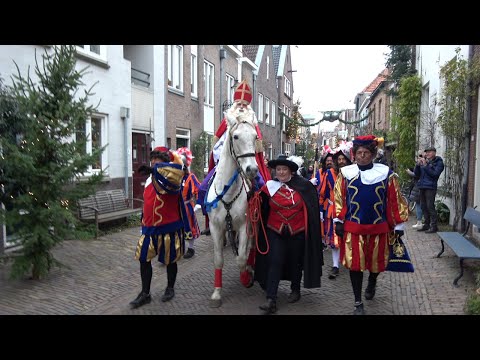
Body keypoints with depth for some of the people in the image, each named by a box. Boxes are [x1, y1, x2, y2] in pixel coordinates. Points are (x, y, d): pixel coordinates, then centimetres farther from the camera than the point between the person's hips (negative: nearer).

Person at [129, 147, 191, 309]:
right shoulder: (149, 181, 9)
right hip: (149, 228, 7)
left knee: (170, 260, 10)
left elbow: (176, 169, -39)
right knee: (144, 259, 8)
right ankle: (145, 294, 22)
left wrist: (154, 169, -40)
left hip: (169, 228, -6)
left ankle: (170, 289, 32)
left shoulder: (171, 181, -14)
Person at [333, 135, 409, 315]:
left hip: (378, 227, 1)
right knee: (355, 263, 0)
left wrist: (399, 224, 3)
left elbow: (395, 200, 1)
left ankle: (371, 284, 51)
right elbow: (339, 198, 2)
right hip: (353, 227, -1)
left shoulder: (386, 173, -3)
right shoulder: (345, 173, -2)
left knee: (376, 261, 16)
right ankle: (358, 303, 15)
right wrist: (338, 221, -1)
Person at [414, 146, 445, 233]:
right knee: (423, 206, 11)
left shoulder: (438, 162, -1)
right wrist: (418, 165, -5)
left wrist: (426, 165, -18)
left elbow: (435, 173, -15)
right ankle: (427, 224, 20)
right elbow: (416, 174, 11)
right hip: (422, 186, 6)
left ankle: (434, 226, -2)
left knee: (430, 206, -9)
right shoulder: (424, 161, 14)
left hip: (430, 187, -6)